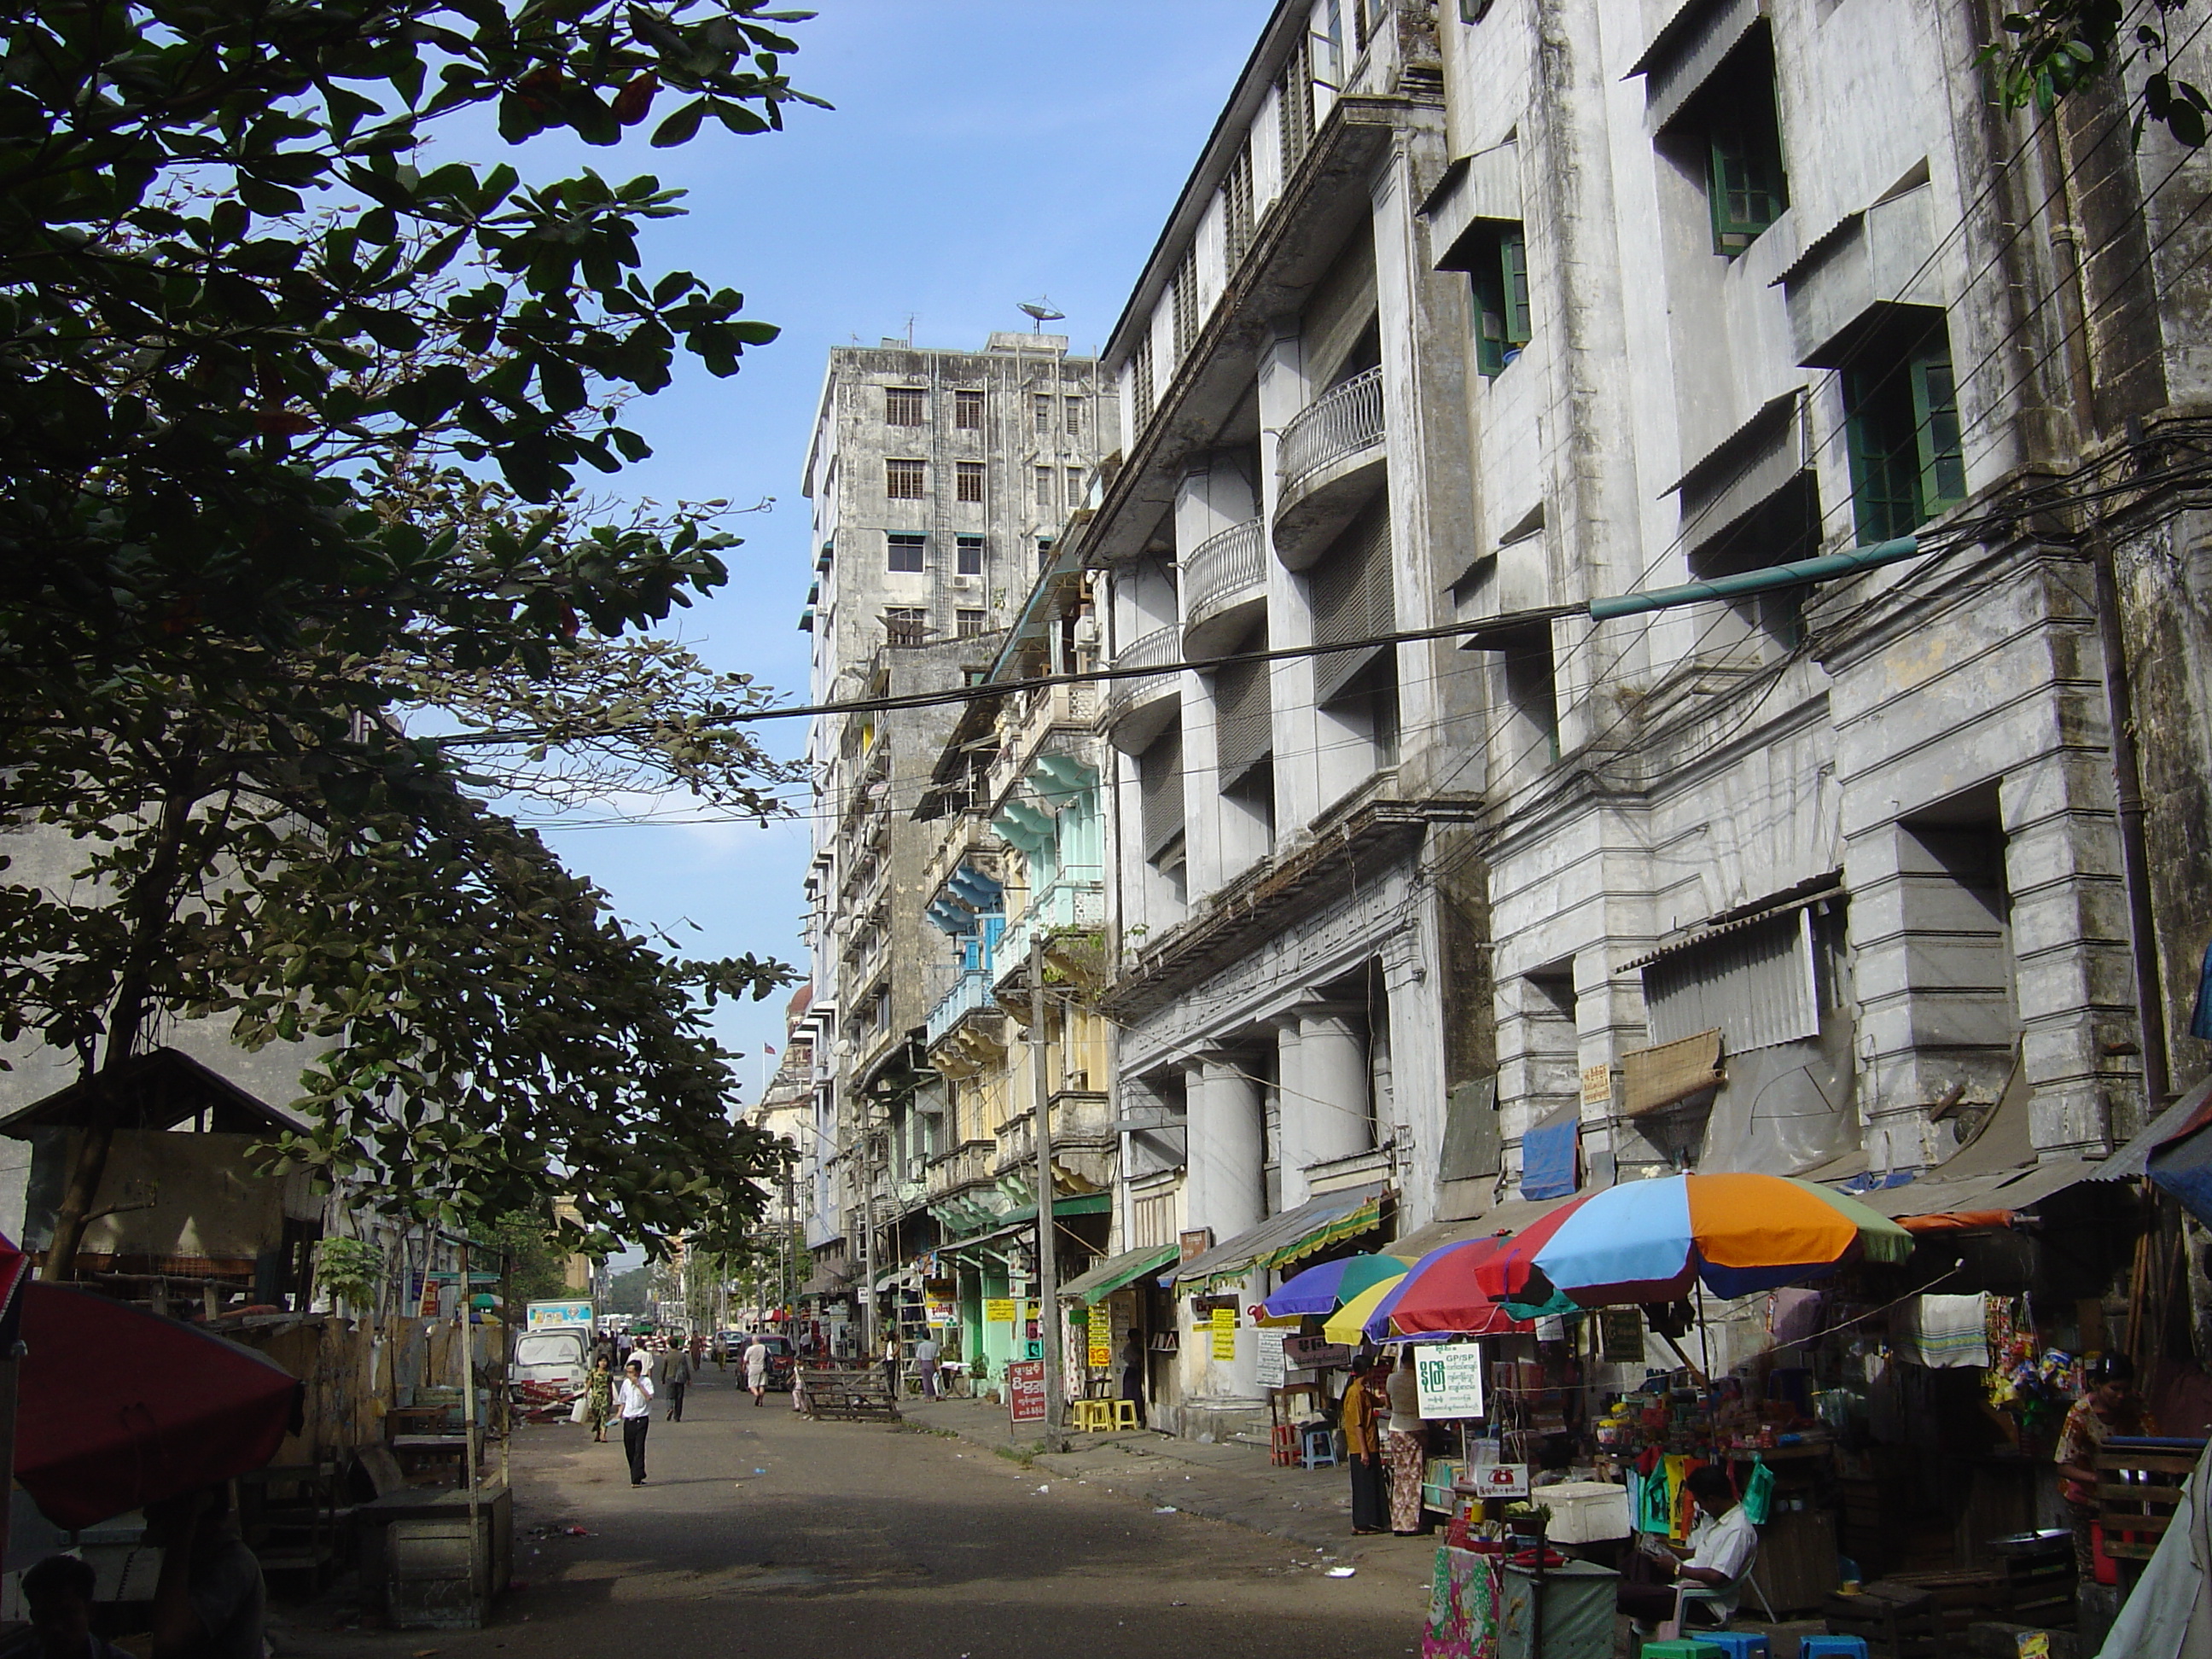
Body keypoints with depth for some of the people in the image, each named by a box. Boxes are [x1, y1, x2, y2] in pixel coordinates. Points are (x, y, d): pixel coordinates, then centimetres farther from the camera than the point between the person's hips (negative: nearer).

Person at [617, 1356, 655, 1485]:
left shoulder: (646, 1381, -6)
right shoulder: (626, 1383, 10)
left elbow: (648, 1397, -21)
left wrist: (638, 1384, -21)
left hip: (641, 1419, -6)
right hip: (628, 1420, 6)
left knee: (639, 1449, -11)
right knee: (629, 1449, 8)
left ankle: (637, 1479, -12)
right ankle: (637, 1476, 23)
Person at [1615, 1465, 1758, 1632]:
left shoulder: (1738, 1530, -22)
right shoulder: (1716, 1519, 11)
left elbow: (1717, 1577, -29)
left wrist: (1677, 1569, -16)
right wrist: (1668, 1548, 10)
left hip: (1707, 1607, -11)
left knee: (1625, 1595, -23)